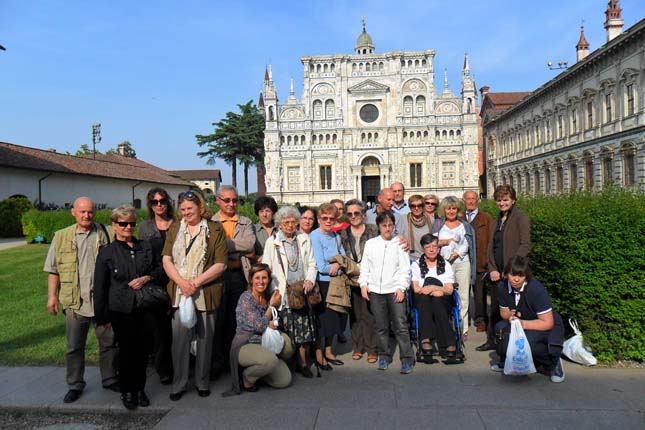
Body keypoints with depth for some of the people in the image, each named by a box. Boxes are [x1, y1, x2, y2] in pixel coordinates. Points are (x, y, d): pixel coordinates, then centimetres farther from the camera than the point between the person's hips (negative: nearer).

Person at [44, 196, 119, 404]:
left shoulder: (108, 234, 0)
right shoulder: (61, 237, 4)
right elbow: (53, 269, 8)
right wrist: (52, 295, 3)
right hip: (74, 301, 1)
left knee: (109, 342, 10)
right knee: (74, 346, 11)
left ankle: (110, 379, 27)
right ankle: (75, 385, 26)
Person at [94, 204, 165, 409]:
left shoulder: (146, 247, 7)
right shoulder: (107, 252, -1)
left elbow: (161, 267, 14)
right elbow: (100, 287, 1)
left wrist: (146, 278, -6)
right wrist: (103, 316, -1)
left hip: (145, 308, 2)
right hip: (122, 310, -2)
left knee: (142, 350, 8)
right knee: (126, 351, 4)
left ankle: (140, 389, 24)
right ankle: (127, 391, 22)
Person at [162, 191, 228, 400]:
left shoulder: (214, 229, 0)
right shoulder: (175, 228, 11)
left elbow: (220, 264, -6)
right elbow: (167, 259, 4)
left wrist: (196, 282, -13)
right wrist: (181, 282, -11)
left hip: (205, 294, -2)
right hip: (179, 293, 2)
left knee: (204, 338, 7)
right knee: (180, 338, 2)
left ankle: (202, 382, 22)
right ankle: (179, 383, 16)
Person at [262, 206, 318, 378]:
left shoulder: (304, 239, 11)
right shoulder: (272, 242, 3)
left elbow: (312, 264, 14)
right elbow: (266, 270, 1)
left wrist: (310, 280, -4)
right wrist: (274, 291, -8)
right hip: (283, 294, -2)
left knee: (302, 329, 4)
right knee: (286, 331, -2)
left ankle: (302, 363, 15)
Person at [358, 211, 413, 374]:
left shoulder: (399, 243, 3)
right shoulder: (370, 244, 10)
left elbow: (405, 268, 1)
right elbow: (365, 266, 13)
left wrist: (401, 287, -7)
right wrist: (364, 284, 2)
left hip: (394, 290, -2)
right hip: (375, 290, 2)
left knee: (401, 326, -5)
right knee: (381, 326, 9)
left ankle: (407, 359, 3)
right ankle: (384, 356, 23)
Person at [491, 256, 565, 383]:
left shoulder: (537, 289, -27)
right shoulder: (502, 287, -11)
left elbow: (548, 323, -25)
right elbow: (503, 312, 5)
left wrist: (523, 324, -34)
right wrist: (510, 315, -19)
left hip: (545, 328, -5)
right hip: (520, 323, 5)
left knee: (529, 341, -35)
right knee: (500, 328, -24)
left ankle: (552, 364, -1)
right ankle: (505, 362, 6)